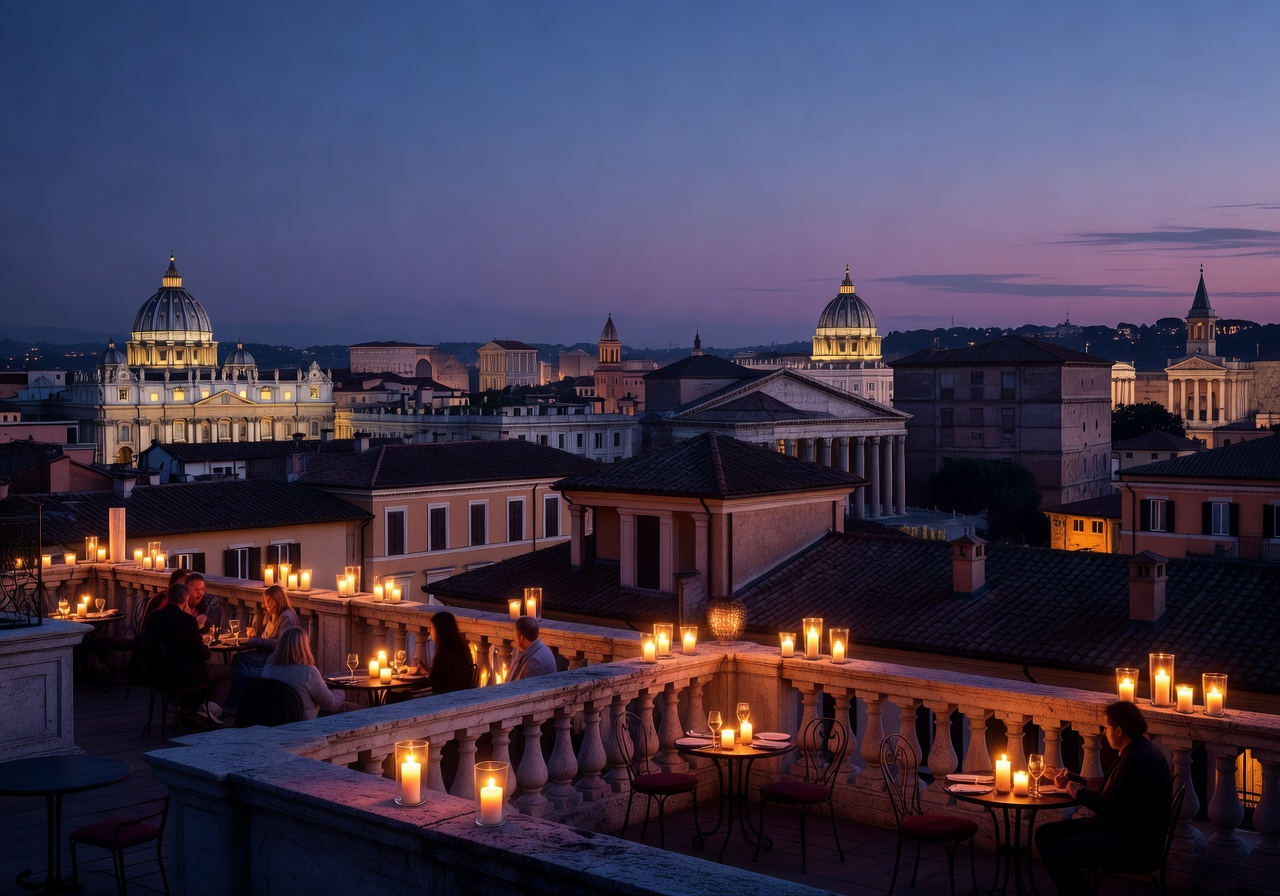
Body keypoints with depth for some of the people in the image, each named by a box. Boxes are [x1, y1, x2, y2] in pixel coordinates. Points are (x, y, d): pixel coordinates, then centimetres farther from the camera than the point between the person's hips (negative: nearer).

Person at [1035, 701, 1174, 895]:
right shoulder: (1136, 750, 10)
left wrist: (1078, 792, -3)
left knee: (1054, 854, -24)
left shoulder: (1139, 759, -23)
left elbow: (1108, 806, -20)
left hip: (1134, 841, -11)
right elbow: (1107, 789, 20)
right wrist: (1069, 778, 21)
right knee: (1045, 834, 7)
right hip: (1117, 825, 11)